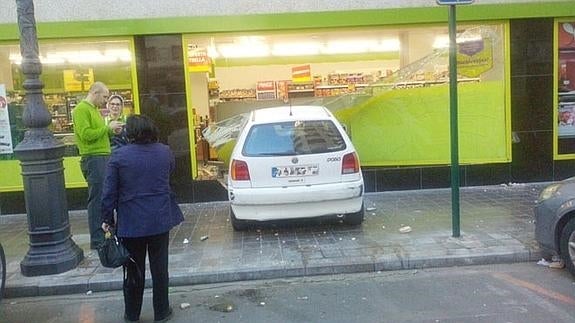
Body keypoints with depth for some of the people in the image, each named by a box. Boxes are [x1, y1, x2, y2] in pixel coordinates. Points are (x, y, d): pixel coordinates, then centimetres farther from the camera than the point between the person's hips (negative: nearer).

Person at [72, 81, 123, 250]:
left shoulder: (94, 109, 19)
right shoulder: (81, 109, -10)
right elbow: (86, 135, -19)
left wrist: (111, 131, 4)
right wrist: (108, 127, -13)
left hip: (103, 157, 10)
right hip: (93, 159, -10)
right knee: (97, 200, -6)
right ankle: (97, 241, 1)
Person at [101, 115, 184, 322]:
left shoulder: (118, 156, -9)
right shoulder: (165, 152, -2)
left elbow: (109, 192, -8)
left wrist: (107, 219, 0)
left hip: (131, 223, -1)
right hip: (160, 220, 2)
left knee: (133, 270, 12)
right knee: (159, 267, 12)